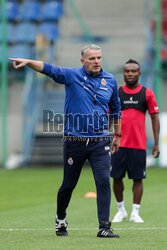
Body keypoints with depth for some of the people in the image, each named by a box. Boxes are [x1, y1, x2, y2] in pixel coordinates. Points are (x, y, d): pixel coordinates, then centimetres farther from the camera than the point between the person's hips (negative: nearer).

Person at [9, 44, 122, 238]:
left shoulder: (110, 80, 8)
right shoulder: (72, 75, -1)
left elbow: (115, 108, 20)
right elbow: (48, 69, -12)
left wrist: (117, 136, 24)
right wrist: (28, 62, -30)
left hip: (100, 142, 1)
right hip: (75, 140, -1)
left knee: (103, 181, -11)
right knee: (68, 184, 9)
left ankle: (104, 227, -9)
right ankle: (60, 219, 33)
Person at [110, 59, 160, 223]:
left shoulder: (147, 93, 3)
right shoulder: (116, 93, 6)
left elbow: (155, 118, 5)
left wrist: (156, 143, 0)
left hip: (139, 145, -1)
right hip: (119, 143, 1)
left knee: (138, 179, -1)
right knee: (116, 177, 2)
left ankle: (135, 213, 5)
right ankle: (121, 210, 18)